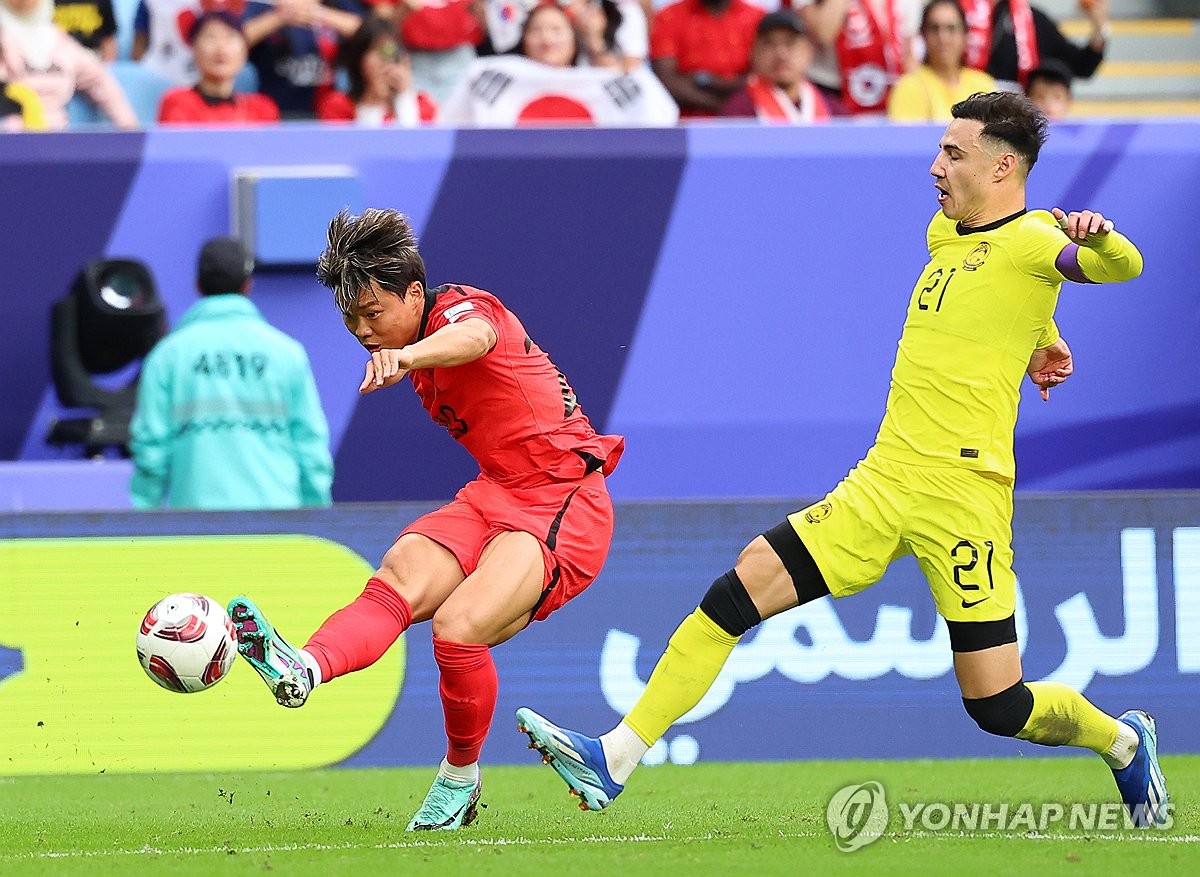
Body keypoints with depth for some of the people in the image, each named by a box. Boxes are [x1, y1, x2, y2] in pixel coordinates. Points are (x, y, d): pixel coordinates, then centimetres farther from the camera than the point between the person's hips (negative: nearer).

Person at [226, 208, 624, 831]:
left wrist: (408, 355, -63)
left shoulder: (462, 308, -13)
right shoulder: (419, 359, 14)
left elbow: (473, 337, -41)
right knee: (398, 580, -23)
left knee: (457, 627, -27)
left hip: (564, 504, -8)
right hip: (493, 494, 8)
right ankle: (306, 669, -52)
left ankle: (461, 777, -2)